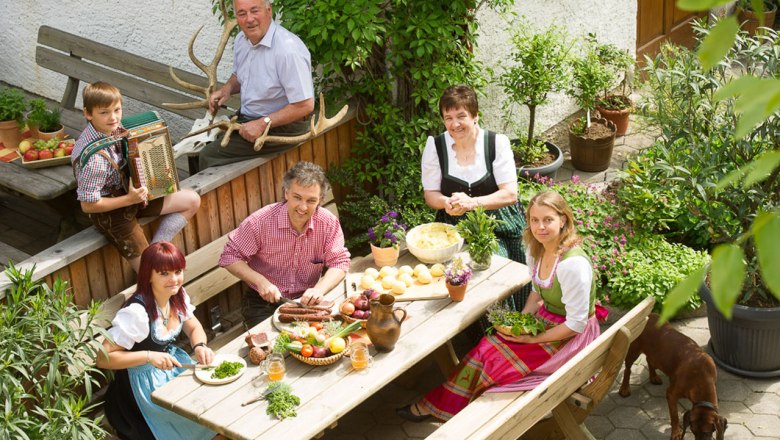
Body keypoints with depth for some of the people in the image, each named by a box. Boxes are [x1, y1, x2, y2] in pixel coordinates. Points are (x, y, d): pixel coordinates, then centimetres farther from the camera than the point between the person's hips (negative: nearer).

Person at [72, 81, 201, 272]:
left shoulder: (114, 128, -9)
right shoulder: (94, 158, -32)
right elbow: (88, 205, -26)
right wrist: (129, 199, -24)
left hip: (126, 192, 8)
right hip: (111, 213, -8)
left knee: (192, 201, 6)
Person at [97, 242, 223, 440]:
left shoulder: (178, 296, -7)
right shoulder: (137, 312, -29)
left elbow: (194, 327, 8)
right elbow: (103, 358, -25)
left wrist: (200, 347, -14)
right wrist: (148, 356, -32)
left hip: (173, 364, 7)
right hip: (145, 383, -7)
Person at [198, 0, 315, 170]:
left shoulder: (288, 49, -29)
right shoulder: (242, 39, -1)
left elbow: (305, 105, -27)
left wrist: (263, 124, -25)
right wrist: (227, 88, -2)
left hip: (281, 126, -8)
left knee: (209, 156, -14)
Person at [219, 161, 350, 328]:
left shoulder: (329, 223, -9)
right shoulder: (260, 221, -17)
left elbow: (339, 262, -4)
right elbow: (230, 257, -9)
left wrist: (319, 289, -23)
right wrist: (260, 281, -23)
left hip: (306, 300, 3)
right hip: (263, 302, -2)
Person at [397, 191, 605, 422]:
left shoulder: (573, 264, -30)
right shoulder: (537, 249, -2)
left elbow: (577, 323, -25)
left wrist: (533, 339, -18)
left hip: (571, 336, -8)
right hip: (544, 320, 8)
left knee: (496, 361, -11)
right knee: (488, 348, -8)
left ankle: (435, 405, 3)